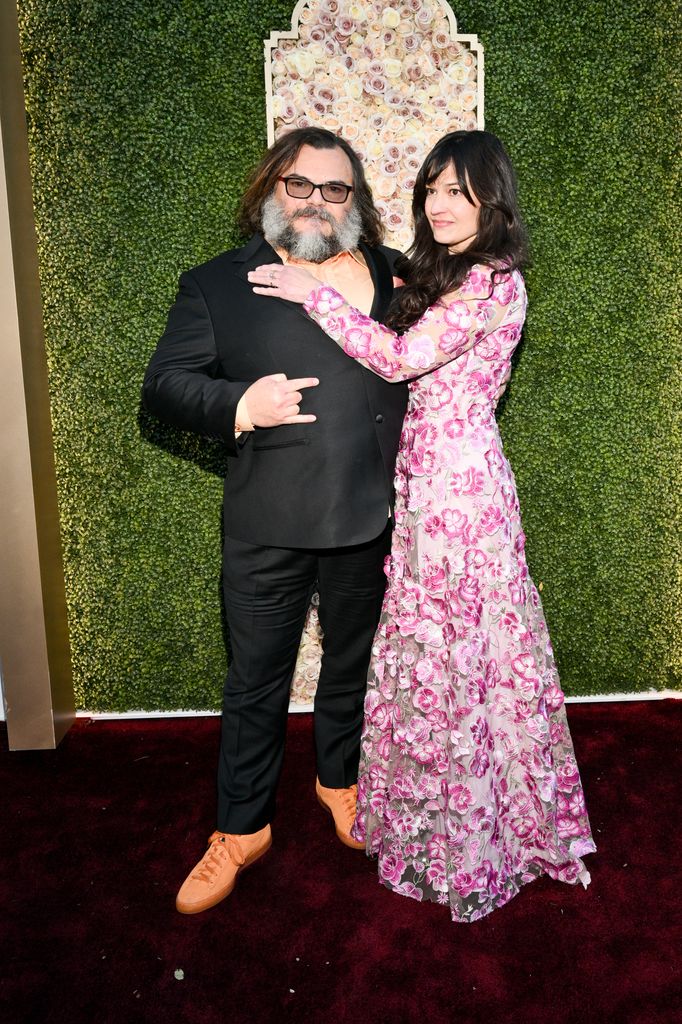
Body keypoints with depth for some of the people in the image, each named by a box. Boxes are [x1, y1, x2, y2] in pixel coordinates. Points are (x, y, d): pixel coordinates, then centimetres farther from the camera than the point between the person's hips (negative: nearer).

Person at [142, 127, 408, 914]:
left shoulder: (395, 277, 6)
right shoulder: (216, 284, 0)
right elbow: (163, 384, -3)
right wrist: (238, 405, -21)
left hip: (367, 519, 2)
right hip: (266, 526, -2)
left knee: (351, 665, 20)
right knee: (255, 683, 10)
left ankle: (338, 779, 45)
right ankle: (241, 829, 29)